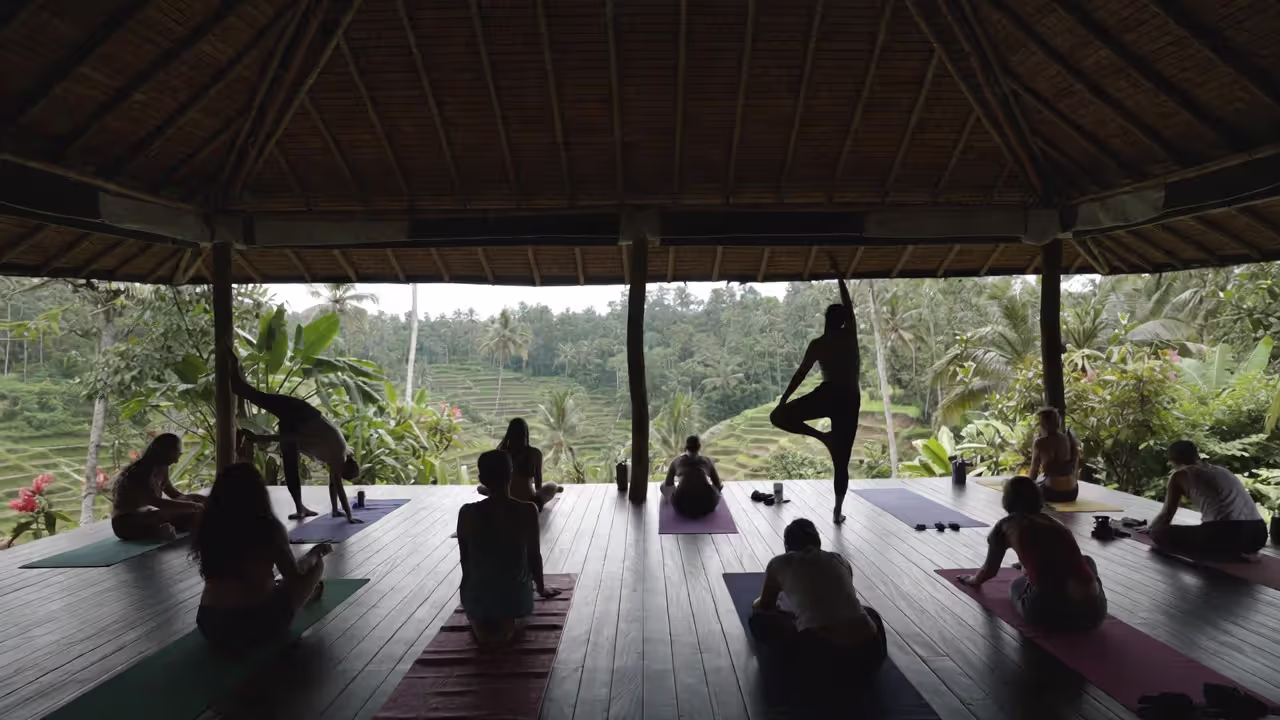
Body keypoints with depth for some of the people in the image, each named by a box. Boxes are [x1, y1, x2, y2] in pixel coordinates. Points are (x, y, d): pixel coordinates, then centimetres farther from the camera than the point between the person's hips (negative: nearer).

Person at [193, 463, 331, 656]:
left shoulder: (207, 526, -2)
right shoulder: (268, 527, -14)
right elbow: (294, 574, -1)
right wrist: (316, 552, 17)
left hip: (210, 626, 5)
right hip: (256, 625, -5)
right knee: (316, 564, 15)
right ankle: (310, 592, 46)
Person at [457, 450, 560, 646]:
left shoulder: (467, 513, -15)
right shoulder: (528, 510, -17)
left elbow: (464, 559, -2)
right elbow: (534, 555, -6)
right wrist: (541, 588, 13)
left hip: (476, 598, 2)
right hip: (516, 597, -2)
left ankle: (479, 623, 8)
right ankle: (511, 623, 3)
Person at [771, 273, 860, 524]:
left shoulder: (818, 344, 2)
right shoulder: (850, 333, 8)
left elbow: (800, 374, 0)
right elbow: (848, 305, 24)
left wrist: (783, 400, 5)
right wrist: (841, 280, 34)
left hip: (828, 395, -4)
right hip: (851, 400, 4)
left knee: (778, 417, 0)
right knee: (842, 460, 8)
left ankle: (822, 435, -14)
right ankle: (838, 511, 7)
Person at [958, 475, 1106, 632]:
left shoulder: (1006, 526, 12)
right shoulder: (1057, 525, 24)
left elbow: (990, 571, 26)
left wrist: (974, 580, 49)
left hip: (1049, 613, -4)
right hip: (1095, 611, 5)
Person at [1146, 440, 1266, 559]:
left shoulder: (1180, 475, 8)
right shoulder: (1221, 470, 28)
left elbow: (1166, 515, 12)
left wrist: (1151, 528, 32)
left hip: (1229, 535, -8)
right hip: (1258, 534, 8)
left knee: (1158, 532, 3)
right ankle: (1242, 552, 9)